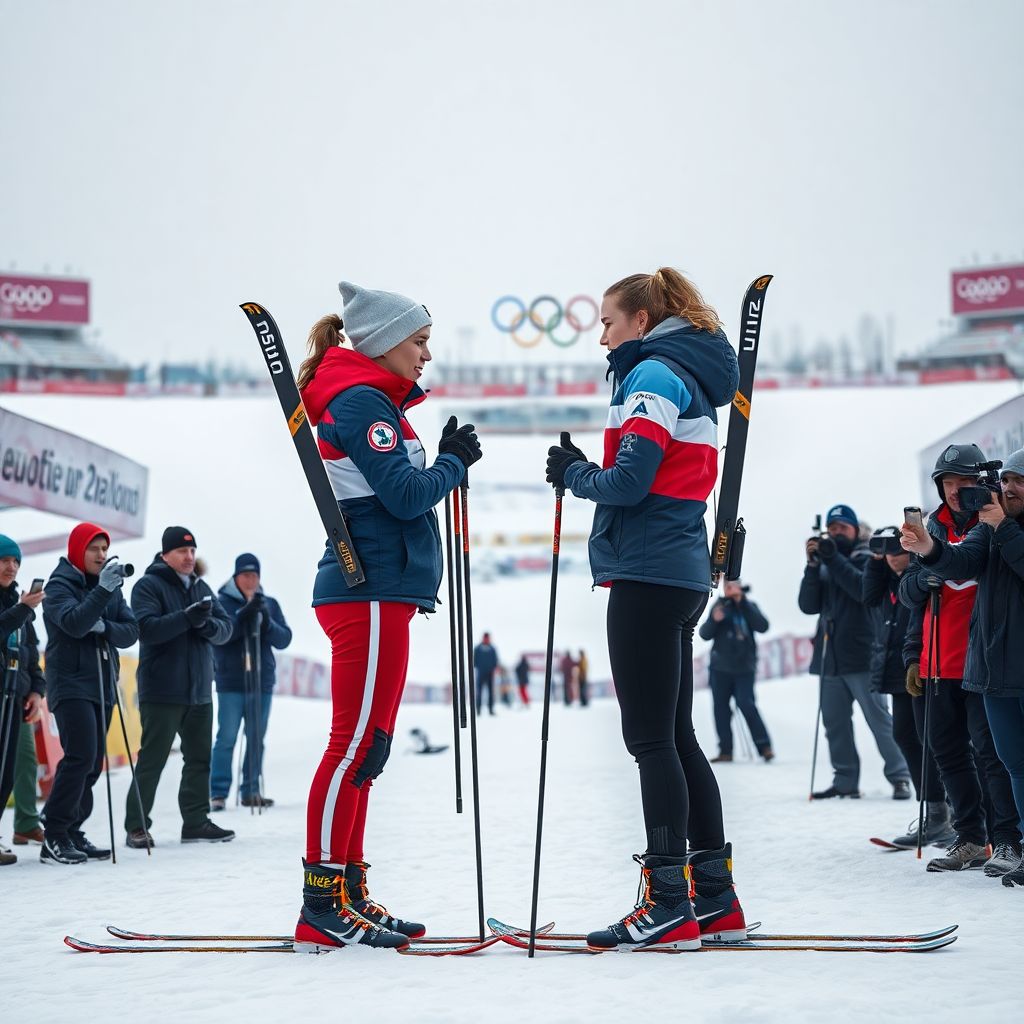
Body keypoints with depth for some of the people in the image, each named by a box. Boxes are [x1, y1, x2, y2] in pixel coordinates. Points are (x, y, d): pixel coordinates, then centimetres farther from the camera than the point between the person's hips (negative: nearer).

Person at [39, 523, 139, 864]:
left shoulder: (112, 586, 13)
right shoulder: (59, 585, -6)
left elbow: (131, 631, 5)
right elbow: (74, 623, -23)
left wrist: (104, 627, -14)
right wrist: (103, 590, -33)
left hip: (103, 685, 7)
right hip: (71, 684, -7)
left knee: (93, 763, 7)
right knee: (81, 756, -18)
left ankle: (72, 832, 14)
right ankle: (54, 838, -14)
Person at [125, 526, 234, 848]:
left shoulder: (201, 588, 14)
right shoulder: (149, 586, -5)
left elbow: (225, 628, 8)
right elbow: (147, 628, -19)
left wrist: (207, 624, -15)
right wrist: (187, 617, -27)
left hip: (200, 691, 7)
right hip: (162, 691, -7)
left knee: (199, 759, 11)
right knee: (152, 760, -4)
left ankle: (196, 822, 19)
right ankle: (136, 827, 1)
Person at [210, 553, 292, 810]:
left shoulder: (269, 604, 10)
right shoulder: (222, 602, -1)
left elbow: (284, 639, 3)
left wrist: (266, 621, -16)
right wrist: (243, 615, -26)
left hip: (262, 682, 4)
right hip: (231, 683, -4)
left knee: (256, 739, 7)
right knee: (226, 738, -6)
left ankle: (251, 791, 14)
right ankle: (218, 793, -3)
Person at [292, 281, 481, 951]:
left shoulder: (373, 402, 21)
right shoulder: (361, 400, -9)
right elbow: (405, 495, -16)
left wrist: (446, 464, 6)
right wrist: (454, 462, 0)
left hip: (376, 597, 11)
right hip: (372, 593, -11)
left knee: (365, 746, 11)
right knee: (358, 745, -11)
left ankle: (347, 894, 15)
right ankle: (323, 905, -10)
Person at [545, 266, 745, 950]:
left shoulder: (654, 375, -9)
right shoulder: (693, 379, 21)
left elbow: (629, 482, -17)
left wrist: (573, 473, 0)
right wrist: (587, 472, 9)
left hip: (646, 573, -10)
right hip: (683, 571, 10)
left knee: (652, 739, -8)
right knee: (676, 736, 12)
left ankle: (669, 903, -7)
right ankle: (715, 899, 14)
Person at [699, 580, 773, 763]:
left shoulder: (748, 607, 3)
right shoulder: (719, 606, 6)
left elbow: (763, 626, -13)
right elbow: (705, 634, 4)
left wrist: (743, 603, -16)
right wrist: (714, 620, -17)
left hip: (744, 667, -3)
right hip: (720, 667, 3)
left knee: (746, 703, -16)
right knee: (721, 708, 2)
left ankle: (764, 746, -13)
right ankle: (725, 751, 7)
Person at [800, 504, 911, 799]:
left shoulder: (867, 560, 3)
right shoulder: (824, 568, 17)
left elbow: (865, 589, -17)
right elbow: (808, 606, 4)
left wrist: (833, 559, -21)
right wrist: (813, 567, -8)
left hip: (862, 656, -6)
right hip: (830, 659, 6)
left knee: (879, 719, -7)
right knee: (835, 723, 6)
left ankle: (900, 777, -5)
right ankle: (845, 781, 13)